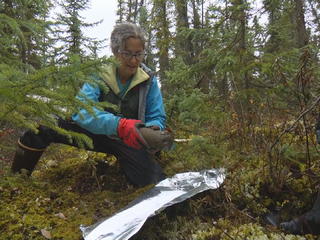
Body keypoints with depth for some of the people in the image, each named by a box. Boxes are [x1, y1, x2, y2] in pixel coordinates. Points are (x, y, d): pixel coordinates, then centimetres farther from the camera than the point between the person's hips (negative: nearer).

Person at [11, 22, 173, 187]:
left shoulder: (149, 80, -6)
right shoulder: (100, 76, -9)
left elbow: (157, 118, -4)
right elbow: (81, 110, -25)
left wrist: (153, 131, -31)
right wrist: (120, 125, -44)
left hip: (130, 143, 1)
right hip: (98, 134, 0)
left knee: (153, 181, -27)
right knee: (44, 127, -23)